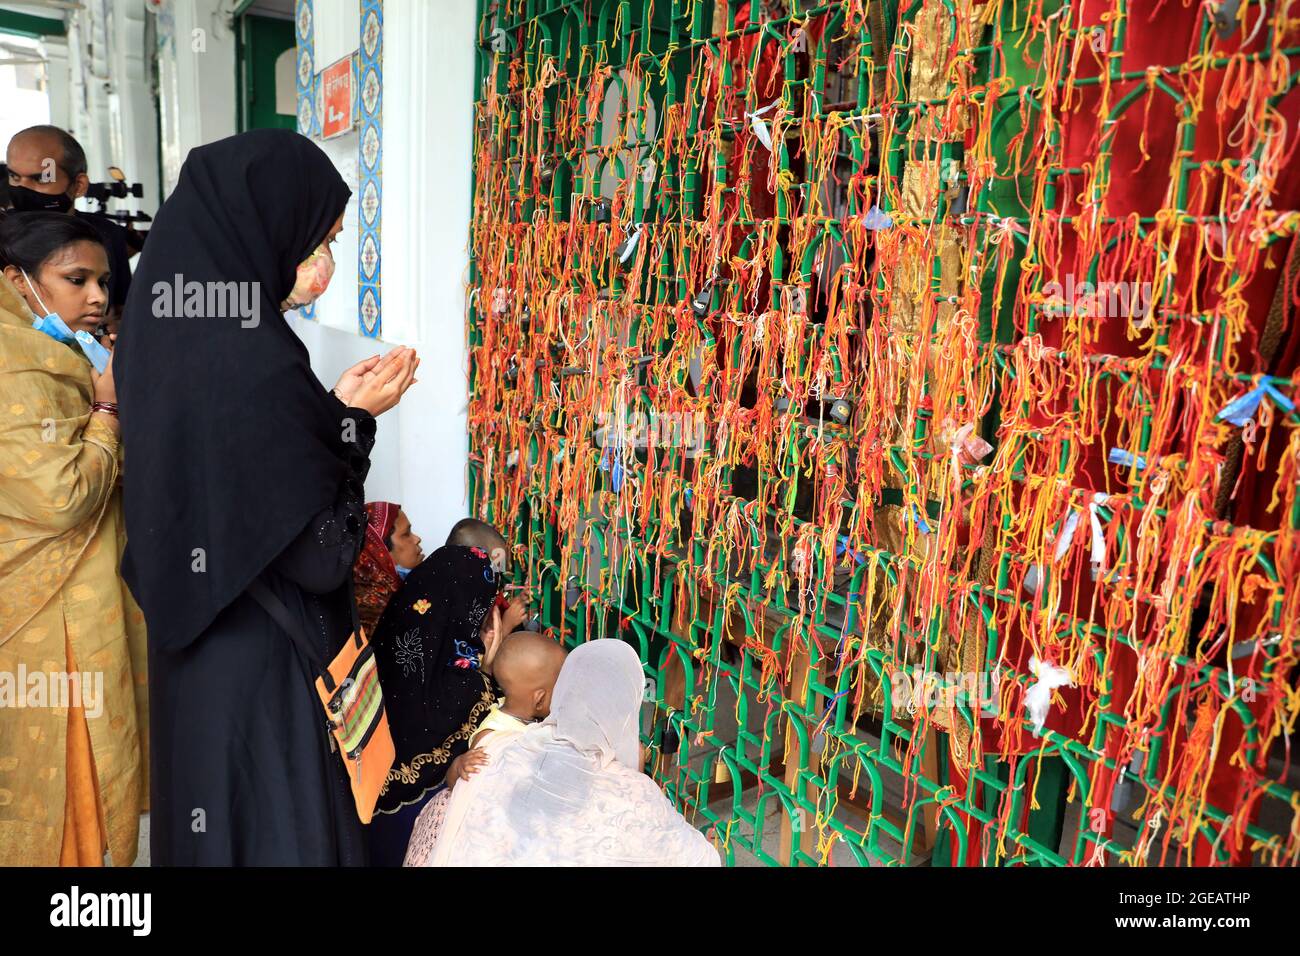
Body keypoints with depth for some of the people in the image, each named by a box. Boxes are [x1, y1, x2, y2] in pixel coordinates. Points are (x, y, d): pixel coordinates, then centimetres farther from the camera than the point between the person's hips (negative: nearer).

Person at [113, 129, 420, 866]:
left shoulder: (176, 334, 1)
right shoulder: (256, 364, -27)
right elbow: (321, 557, -22)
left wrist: (331, 411, 5)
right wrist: (352, 421, -14)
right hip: (264, 674, -8)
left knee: (220, 822, 26)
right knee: (279, 834, 11)